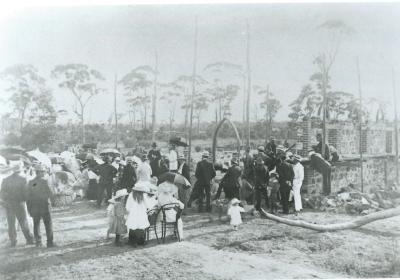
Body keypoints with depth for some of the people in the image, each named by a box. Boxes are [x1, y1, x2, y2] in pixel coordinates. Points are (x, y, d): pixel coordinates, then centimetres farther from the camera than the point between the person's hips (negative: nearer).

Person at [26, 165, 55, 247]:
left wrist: (29, 208, 12)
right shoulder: (44, 181, -10)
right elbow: (49, 193, -11)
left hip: (34, 207, 5)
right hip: (44, 206, -4)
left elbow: (28, 196, 6)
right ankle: (50, 242, -2)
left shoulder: (30, 183, 4)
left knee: (36, 224, 12)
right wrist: (54, 201, 1)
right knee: (48, 224, 1)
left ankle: (38, 242, 11)